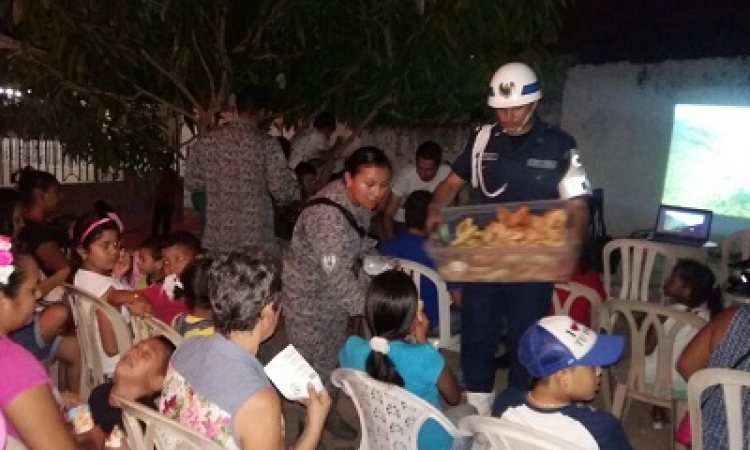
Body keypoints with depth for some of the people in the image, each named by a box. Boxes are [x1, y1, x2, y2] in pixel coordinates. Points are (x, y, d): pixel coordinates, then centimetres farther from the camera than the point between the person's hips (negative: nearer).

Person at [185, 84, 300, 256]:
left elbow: (191, 181, 12)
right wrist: (296, 191, 9)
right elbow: (281, 191, -11)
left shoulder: (207, 141, 3)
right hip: (255, 242, -4)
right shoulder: (266, 143, -9)